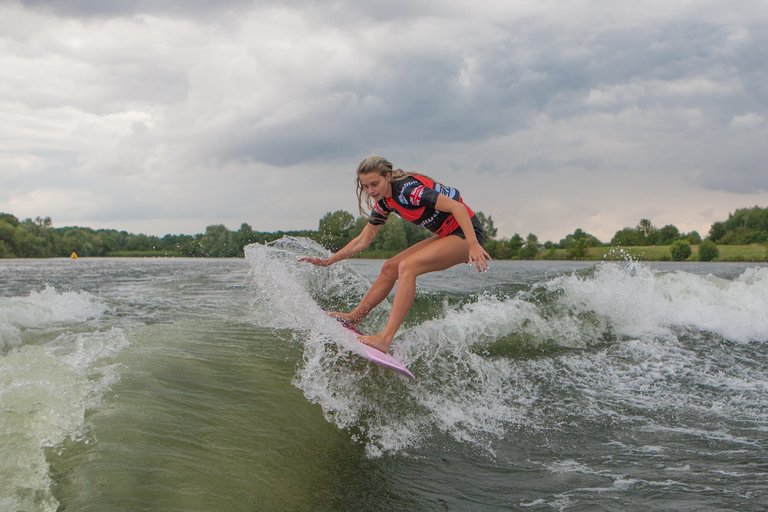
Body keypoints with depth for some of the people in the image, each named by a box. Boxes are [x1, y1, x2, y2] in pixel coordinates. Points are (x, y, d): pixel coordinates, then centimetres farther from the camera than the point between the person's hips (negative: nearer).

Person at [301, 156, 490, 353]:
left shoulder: (408, 188, -23)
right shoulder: (384, 202, 4)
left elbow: (457, 206, -29)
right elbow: (363, 240, 15)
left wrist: (473, 244, -37)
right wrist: (328, 261, 13)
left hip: (466, 232, -9)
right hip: (447, 236, 9)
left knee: (407, 267, -24)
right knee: (390, 267, 7)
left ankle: (386, 338, -30)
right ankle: (354, 318, 20)